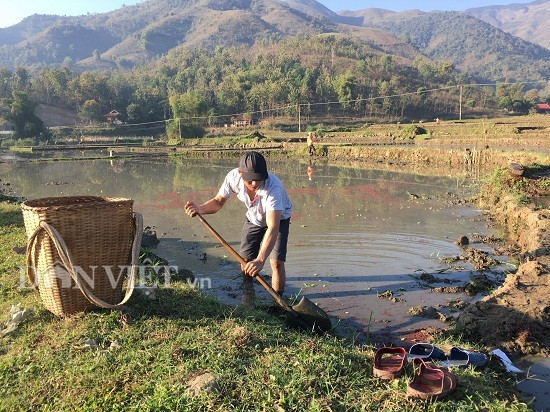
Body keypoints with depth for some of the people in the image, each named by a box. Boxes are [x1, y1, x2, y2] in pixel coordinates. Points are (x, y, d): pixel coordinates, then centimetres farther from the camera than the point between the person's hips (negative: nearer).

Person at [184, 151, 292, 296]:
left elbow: (273, 227, -50)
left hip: (278, 218, -4)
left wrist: (260, 260, -60)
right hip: (254, 218, 4)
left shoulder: (272, 187, -43)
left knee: (276, 262, -18)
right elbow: (218, 201, -13)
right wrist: (200, 208, -35)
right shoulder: (233, 177, -30)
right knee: (245, 261, 4)